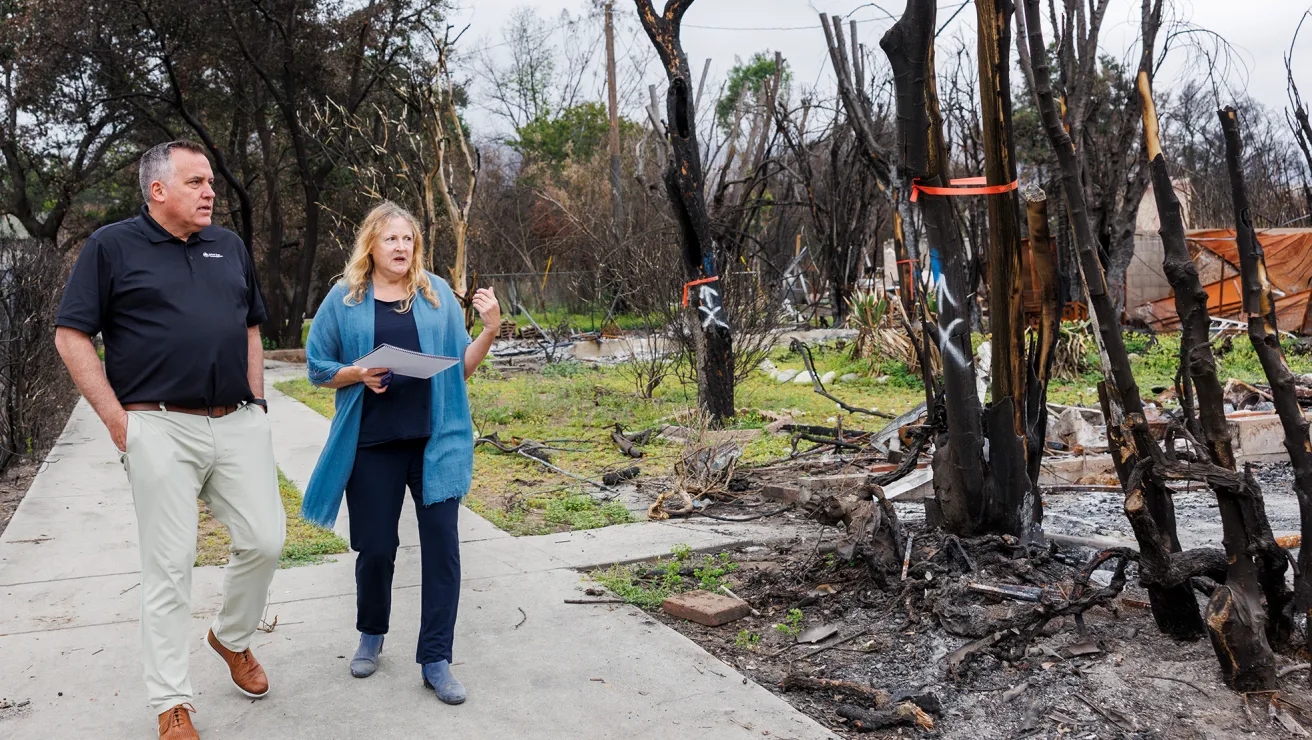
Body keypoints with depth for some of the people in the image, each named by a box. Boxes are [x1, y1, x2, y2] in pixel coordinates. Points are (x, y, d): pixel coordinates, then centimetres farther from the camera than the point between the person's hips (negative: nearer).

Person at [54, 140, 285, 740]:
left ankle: (232, 638, 31)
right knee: (169, 566, 1)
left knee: (264, 540, 3)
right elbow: (71, 336, -2)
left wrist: (256, 401, 11)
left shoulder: (230, 247, 15)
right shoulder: (112, 246, 1)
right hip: (161, 430, -4)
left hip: (239, 423, 5)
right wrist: (118, 420, -8)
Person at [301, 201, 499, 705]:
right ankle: (371, 635, 37)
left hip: (435, 440, 1)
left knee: (442, 543, -2)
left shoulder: (438, 294, 6)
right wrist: (358, 374, -13)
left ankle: (436, 660, 10)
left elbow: (461, 366, 7)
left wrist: (489, 330, -10)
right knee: (375, 547, 9)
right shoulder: (344, 299, 3)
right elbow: (318, 367, 6)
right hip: (373, 444, 0)